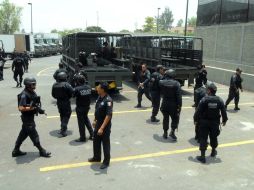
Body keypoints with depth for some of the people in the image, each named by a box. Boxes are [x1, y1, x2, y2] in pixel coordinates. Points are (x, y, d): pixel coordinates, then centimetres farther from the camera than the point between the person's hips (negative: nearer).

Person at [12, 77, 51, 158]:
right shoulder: (24, 95, -22)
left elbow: (35, 103, 17)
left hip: (31, 117, 9)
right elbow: (21, 108, -26)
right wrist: (32, 108, -26)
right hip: (27, 118, -9)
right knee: (34, 135, 2)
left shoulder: (32, 92, 5)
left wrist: (39, 109, 2)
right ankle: (42, 151, 14)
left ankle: (16, 151, 31)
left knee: (23, 134, 18)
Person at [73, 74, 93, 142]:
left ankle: (82, 138, 16)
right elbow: (90, 94, 3)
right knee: (86, 119, 25)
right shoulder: (89, 87, -5)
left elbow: (73, 95, -9)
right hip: (87, 106, 6)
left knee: (81, 122, 6)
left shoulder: (77, 89, -22)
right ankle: (92, 134, 28)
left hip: (80, 108, -6)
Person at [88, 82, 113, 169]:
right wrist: (95, 121, 19)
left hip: (105, 126, -8)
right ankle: (96, 157, 41)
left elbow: (108, 116, -27)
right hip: (98, 124, 8)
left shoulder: (108, 100, -25)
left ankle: (106, 161, 24)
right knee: (96, 141, 21)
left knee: (105, 144, 7)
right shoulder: (99, 97, 2)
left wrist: (102, 128, -28)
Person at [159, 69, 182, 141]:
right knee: (175, 118, 14)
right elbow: (179, 96, -15)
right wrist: (179, 105, -10)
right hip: (173, 105, -3)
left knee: (165, 118, 17)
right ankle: (172, 131, 2)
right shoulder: (176, 84, -13)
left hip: (164, 104, 3)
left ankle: (165, 133, 23)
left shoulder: (161, 82, -6)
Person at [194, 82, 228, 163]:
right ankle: (213, 152, 41)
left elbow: (198, 111, -14)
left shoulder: (204, 99, -16)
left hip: (204, 122, -3)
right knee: (214, 137, 22)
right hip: (215, 123, 4)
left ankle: (202, 156, 1)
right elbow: (223, 112, 0)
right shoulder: (220, 100, -5)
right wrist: (224, 120, 14)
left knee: (203, 138, 2)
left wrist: (195, 119, -1)